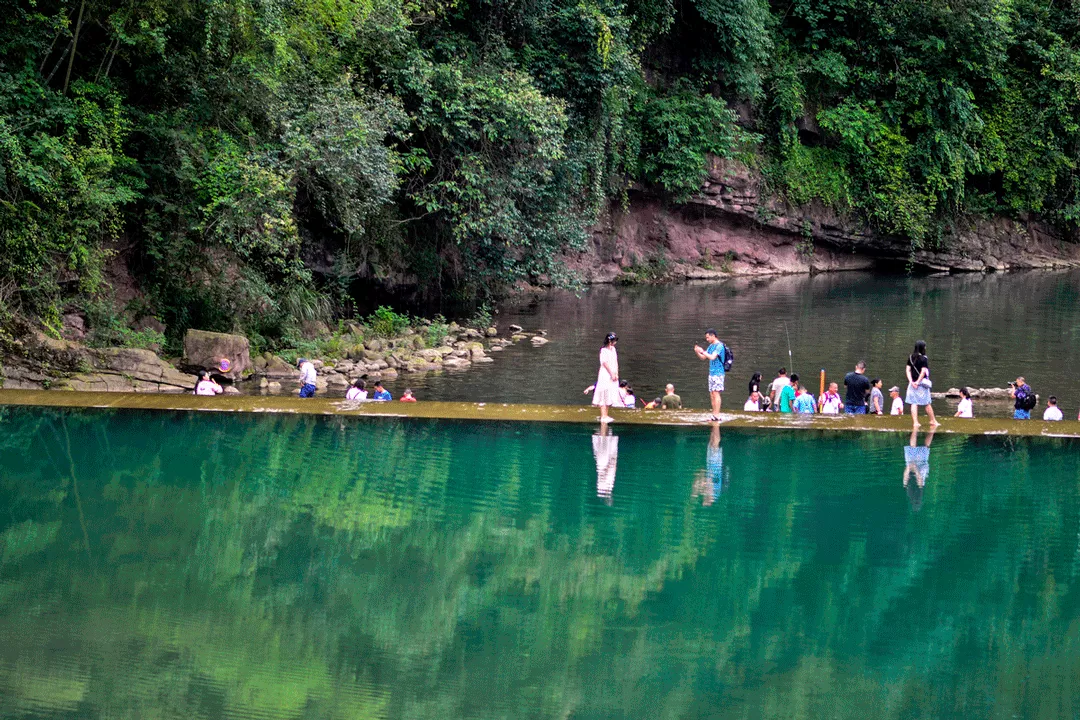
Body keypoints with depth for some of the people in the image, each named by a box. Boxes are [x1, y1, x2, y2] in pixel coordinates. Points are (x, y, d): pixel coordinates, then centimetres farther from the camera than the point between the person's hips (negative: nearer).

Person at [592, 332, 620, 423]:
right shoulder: (604, 350, -11)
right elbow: (605, 363, -15)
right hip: (605, 375, -8)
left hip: (612, 375, 8)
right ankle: (603, 416, -10)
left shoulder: (613, 349, 13)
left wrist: (616, 374, 4)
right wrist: (612, 374, -14)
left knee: (610, 397, 9)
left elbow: (616, 362, 13)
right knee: (604, 396, -8)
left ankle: (605, 415, 16)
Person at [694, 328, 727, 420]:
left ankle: (717, 414, -14)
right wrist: (697, 352, 2)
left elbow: (712, 357, -22)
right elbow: (703, 357, 20)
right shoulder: (711, 346, 16)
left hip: (718, 373, -9)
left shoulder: (719, 346, -12)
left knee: (716, 393, -12)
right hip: (712, 373, 9)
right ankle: (714, 414, 11)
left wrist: (703, 351, -15)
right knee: (712, 394, 8)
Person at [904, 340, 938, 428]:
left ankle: (915, 422, -2)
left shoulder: (911, 357, 5)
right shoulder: (924, 358, -11)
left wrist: (911, 381, -4)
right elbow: (923, 371, -16)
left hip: (913, 383, 4)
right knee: (927, 403, 7)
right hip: (922, 383, -4)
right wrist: (918, 381, -11)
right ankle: (933, 421, 18)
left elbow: (908, 370, 1)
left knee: (914, 403, 3)